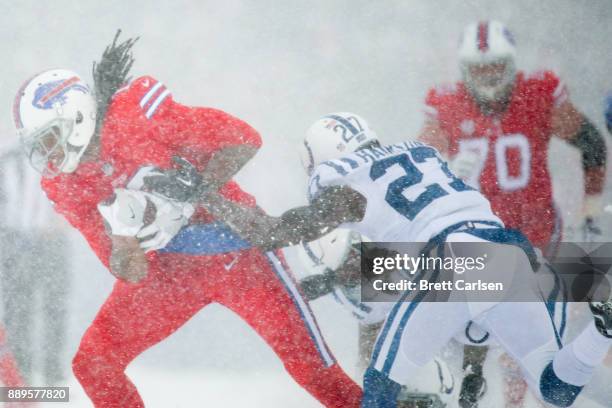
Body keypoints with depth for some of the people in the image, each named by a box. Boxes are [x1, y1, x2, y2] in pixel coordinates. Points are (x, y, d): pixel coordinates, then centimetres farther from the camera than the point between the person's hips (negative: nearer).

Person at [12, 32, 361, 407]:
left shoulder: (135, 116, -20)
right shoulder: (65, 189, -3)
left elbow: (245, 139, -16)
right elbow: (130, 275, -5)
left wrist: (195, 190, -29)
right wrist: (123, 232, -26)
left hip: (235, 250, -6)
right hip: (168, 272, 6)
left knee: (311, 368, -10)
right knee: (93, 365, -2)